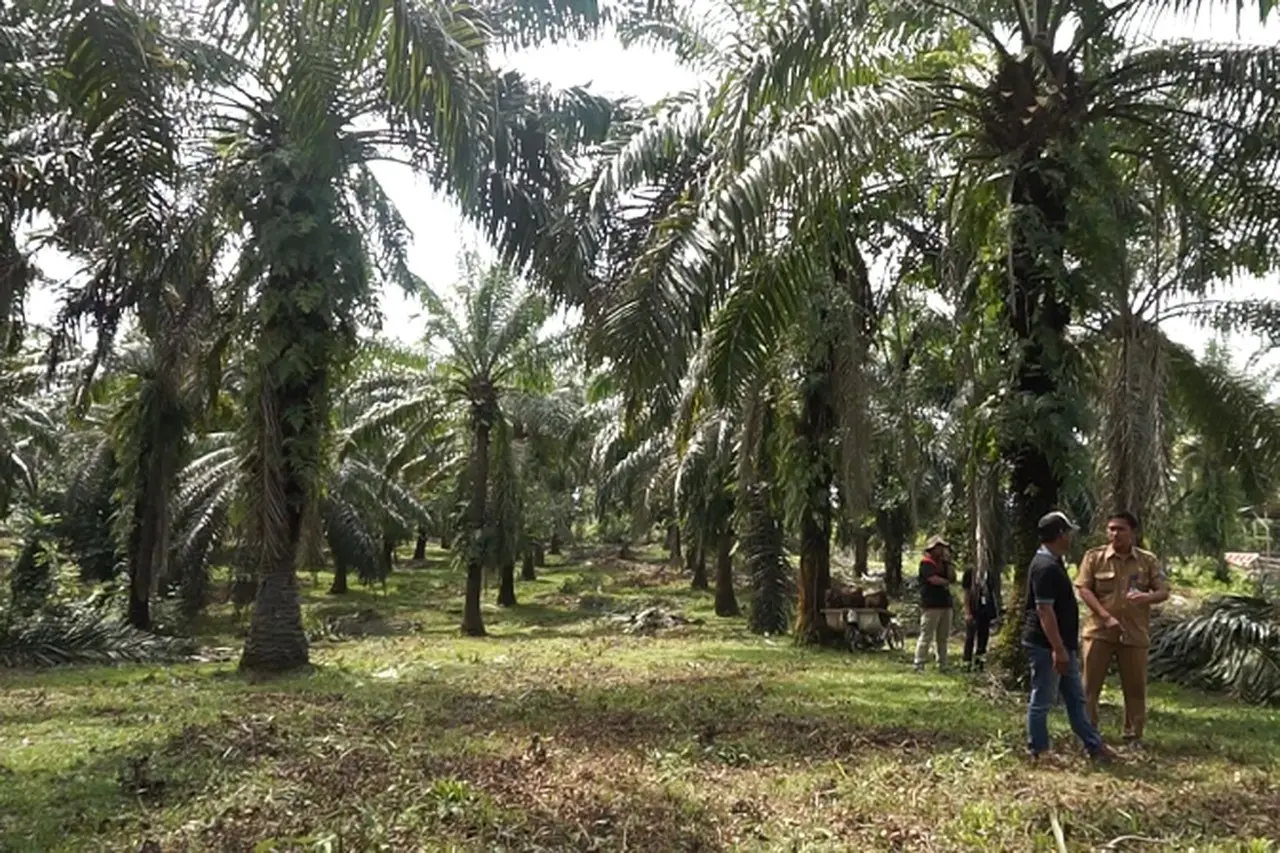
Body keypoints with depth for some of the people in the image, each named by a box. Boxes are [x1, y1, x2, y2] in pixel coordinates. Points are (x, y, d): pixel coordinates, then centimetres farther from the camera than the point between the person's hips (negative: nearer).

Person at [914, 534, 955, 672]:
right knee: (926, 636, -9)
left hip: (945, 604, 8)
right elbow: (934, 579, -18)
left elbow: (952, 578, 10)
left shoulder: (943, 563, 19)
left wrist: (948, 563, 2)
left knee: (943, 637, 11)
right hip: (931, 605, -8)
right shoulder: (926, 563, -6)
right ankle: (919, 665, -8)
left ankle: (942, 665, 17)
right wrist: (946, 582, 0)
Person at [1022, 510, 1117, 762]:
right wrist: (1058, 649, -25)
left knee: (1076, 698, 16)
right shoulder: (1045, 567, -21)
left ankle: (1094, 746, 25)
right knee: (1042, 700, 1)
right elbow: (1044, 611, -25)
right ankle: (1038, 751, 12)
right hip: (1046, 646, -11)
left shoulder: (1053, 563, 13)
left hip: (1062, 645, 11)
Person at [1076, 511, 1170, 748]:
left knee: (1135, 687, 8)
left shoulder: (1148, 560, 3)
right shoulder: (1094, 557, -2)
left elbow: (1164, 591, 2)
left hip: (1134, 633, 1)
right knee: (1090, 684, 2)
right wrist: (1106, 616, -18)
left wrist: (1148, 597, -22)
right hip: (1099, 631, -1)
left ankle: (1133, 735, 22)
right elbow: (1084, 589, -7)